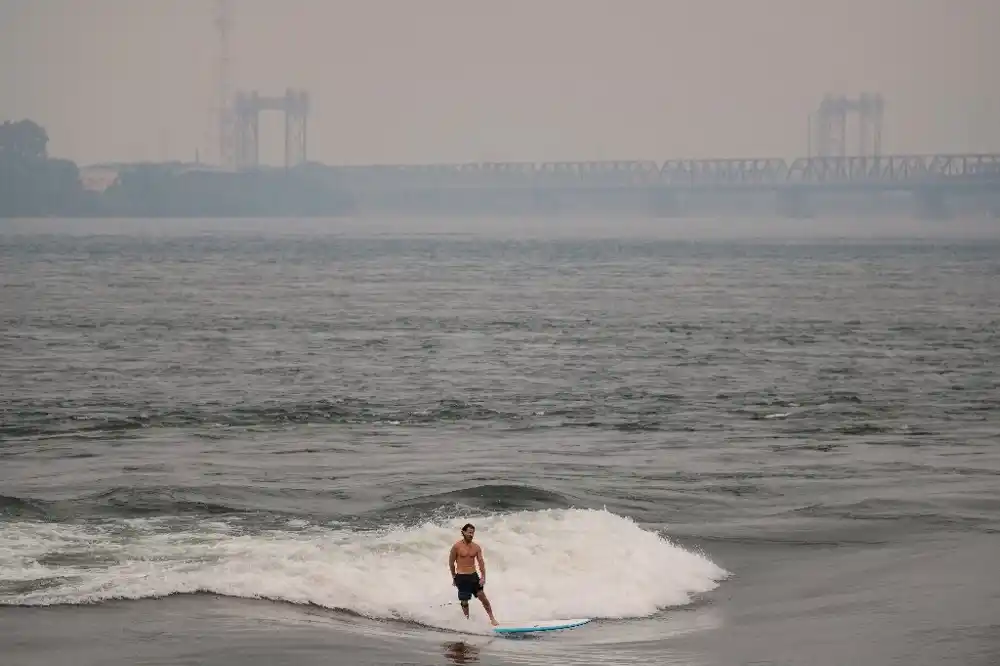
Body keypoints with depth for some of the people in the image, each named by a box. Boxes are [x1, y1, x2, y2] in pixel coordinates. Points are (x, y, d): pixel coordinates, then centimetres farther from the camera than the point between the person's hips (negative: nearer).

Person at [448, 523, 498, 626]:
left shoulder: (476, 547, 3)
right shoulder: (457, 546, -8)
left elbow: (481, 562, 0)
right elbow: (451, 562, 1)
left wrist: (483, 577, -10)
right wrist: (454, 577, 5)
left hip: (473, 576, 3)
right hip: (461, 577, -3)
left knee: (482, 597, -3)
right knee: (464, 602, 2)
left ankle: (492, 619, 2)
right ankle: (467, 620, 18)